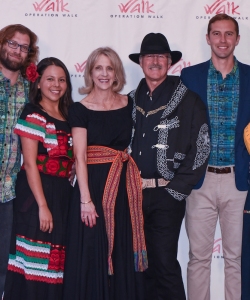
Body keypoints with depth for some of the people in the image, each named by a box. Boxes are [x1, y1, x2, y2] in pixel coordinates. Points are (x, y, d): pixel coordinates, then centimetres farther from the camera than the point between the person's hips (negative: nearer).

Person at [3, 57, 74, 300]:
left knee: (55, 262, 11)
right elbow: (30, 164, -13)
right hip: (36, 193, -7)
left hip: (62, 193, 7)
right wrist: (42, 205, -18)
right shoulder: (32, 116, -8)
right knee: (34, 261, -4)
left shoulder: (68, 117, 12)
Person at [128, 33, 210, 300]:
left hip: (166, 195, -4)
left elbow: (200, 150, -5)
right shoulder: (130, 102, 11)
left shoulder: (188, 101, -1)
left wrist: (175, 185, -8)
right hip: (133, 193, 4)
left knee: (165, 265, -6)